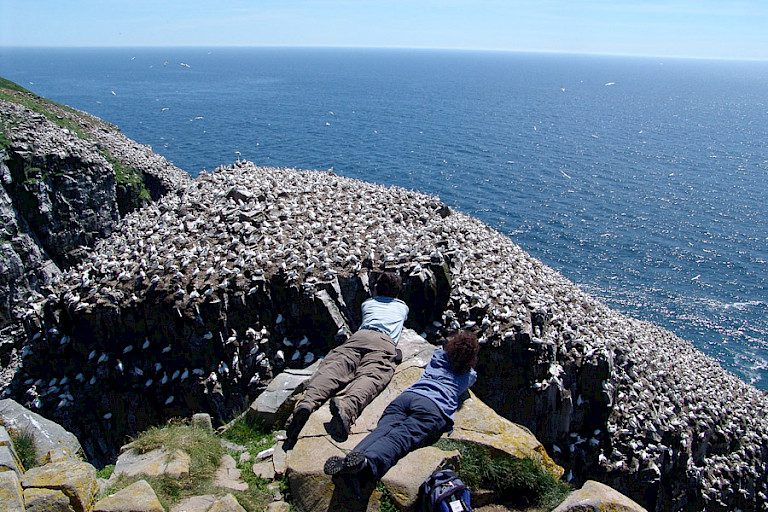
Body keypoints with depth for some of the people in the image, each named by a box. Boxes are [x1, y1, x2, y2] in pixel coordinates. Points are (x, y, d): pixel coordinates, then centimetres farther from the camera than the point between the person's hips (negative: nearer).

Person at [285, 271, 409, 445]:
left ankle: (307, 402, -50)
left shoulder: (368, 303, 39)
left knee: (332, 368, -20)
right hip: (386, 342, -1)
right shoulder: (402, 307, 39)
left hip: (359, 335, 1)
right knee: (370, 376, -27)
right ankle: (348, 405, -59)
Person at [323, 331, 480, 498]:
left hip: (407, 395, 4)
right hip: (435, 405, -4)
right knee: (399, 438, -28)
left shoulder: (439, 355, 34)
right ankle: (367, 463, -59)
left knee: (382, 430, -21)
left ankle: (347, 461, -51)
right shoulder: (470, 376, 28)